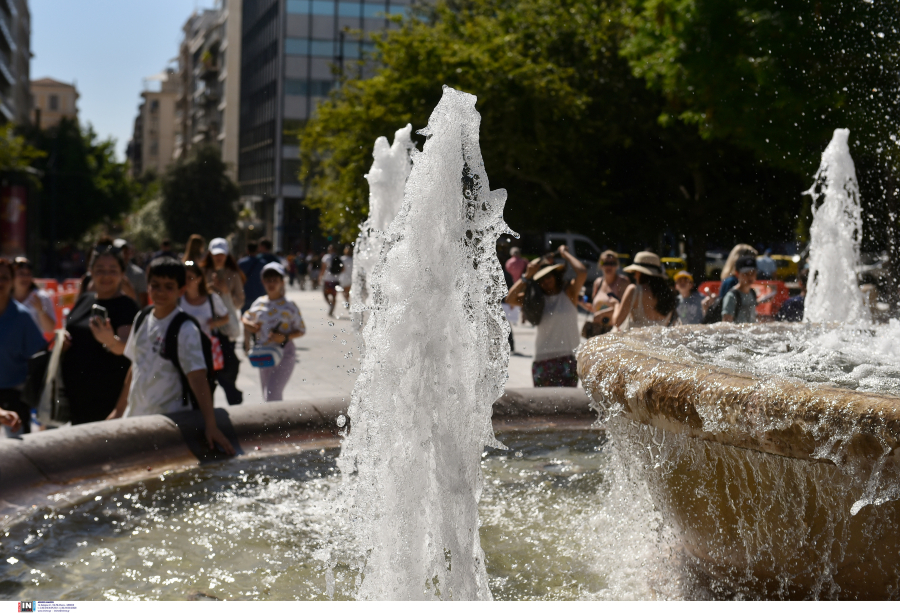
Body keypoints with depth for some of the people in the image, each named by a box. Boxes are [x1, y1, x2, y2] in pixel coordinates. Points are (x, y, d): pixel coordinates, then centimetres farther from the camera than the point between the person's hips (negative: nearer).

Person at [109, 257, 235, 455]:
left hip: (167, 421, -6)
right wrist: (119, 409, 16)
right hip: (134, 416, 6)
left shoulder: (185, 329, -12)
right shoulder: (142, 319, 5)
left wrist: (211, 426, -25)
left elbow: (197, 378, -19)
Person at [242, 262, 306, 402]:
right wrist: (248, 324, -2)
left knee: (272, 395, -16)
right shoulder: (259, 303, 5)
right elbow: (246, 318, 21)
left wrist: (285, 337, -19)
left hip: (284, 355, -5)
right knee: (267, 396, 13)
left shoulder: (289, 306, -7)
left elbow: (301, 330, -2)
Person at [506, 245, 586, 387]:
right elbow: (510, 298, -6)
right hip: (542, 360, 3)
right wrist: (527, 276, -7)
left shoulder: (568, 292, 3)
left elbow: (582, 272, -14)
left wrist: (565, 254, -1)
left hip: (568, 359, -3)